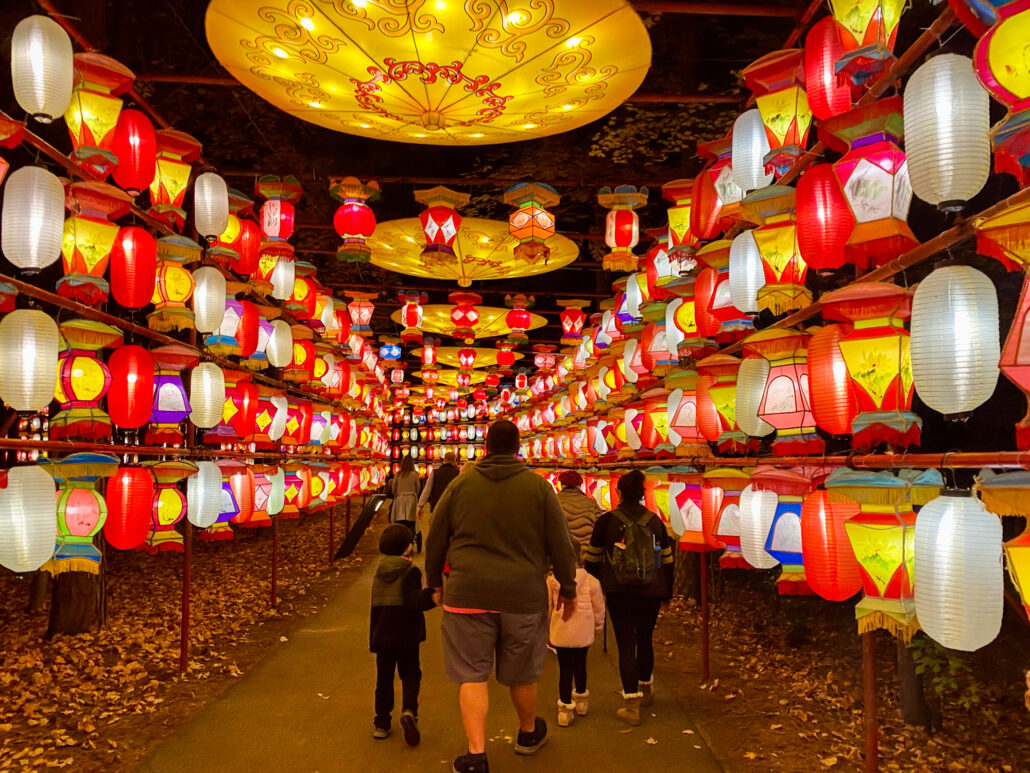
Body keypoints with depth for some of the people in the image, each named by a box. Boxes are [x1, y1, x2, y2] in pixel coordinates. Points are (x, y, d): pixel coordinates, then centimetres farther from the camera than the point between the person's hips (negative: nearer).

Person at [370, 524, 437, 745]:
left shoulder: (378, 573, 7)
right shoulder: (410, 572, -12)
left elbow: (376, 604, 14)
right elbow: (415, 600, -25)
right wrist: (432, 594, -25)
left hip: (382, 635, 4)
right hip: (406, 634, -4)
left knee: (384, 677, 13)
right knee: (410, 674, 10)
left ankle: (381, 723, 15)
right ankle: (409, 710, -13)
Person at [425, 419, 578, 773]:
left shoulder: (460, 484, 1)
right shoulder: (539, 487, -2)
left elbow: (435, 540, 7)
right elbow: (560, 544, 1)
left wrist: (435, 581, 21)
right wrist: (567, 588, 13)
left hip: (468, 594, 0)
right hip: (524, 595, 1)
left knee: (472, 674, 7)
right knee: (521, 674, 18)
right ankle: (529, 733, 39)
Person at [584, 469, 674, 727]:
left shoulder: (606, 521, -5)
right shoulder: (655, 522, 3)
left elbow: (593, 559, 0)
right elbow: (667, 560, 10)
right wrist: (666, 593, 20)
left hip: (618, 592, -3)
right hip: (651, 591, 3)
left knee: (625, 644, 1)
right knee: (645, 639, 19)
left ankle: (632, 705, -2)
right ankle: (646, 689, 40)